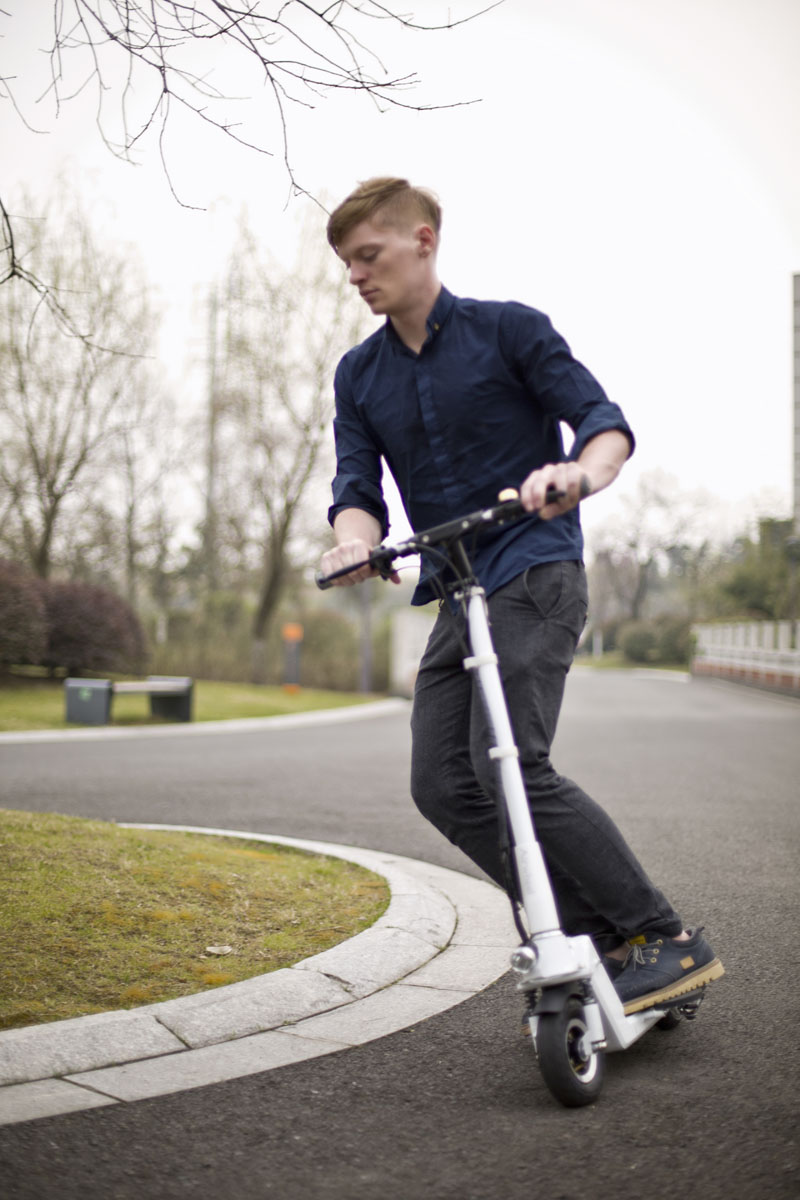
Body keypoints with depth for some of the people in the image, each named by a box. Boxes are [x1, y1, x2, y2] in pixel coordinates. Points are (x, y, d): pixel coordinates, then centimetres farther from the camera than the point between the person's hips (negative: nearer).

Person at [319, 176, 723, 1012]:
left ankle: (668, 940, -10)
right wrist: (357, 541, -21)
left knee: (512, 766, -20)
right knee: (441, 784, -4)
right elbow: (357, 483, 3)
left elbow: (604, 421, -7)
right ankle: (596, 934, 4)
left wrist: (578, 473, -30)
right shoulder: (359, 375, 13)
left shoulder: (507, 329, -2)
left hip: (535, 575, -7)